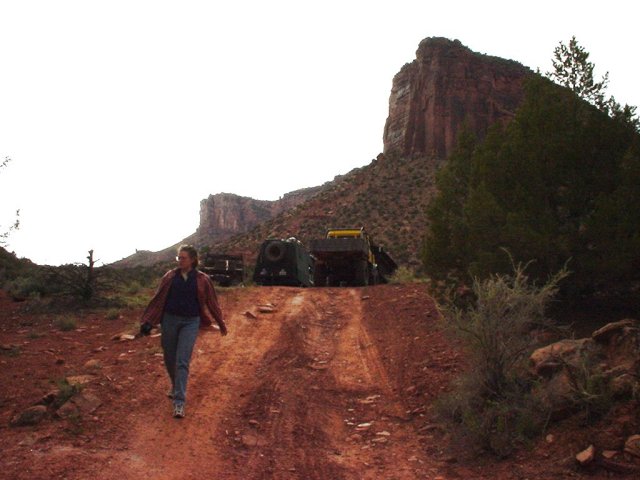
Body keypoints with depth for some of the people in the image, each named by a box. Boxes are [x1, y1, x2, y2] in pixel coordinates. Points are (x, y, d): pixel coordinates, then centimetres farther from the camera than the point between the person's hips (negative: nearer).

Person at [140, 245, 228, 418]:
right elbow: (158, 299, 5)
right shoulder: (170, 276, 1)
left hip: (190, 323, -2)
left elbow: (212, 303, 7)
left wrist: (221, 324, 15)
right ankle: (175, 386, 41)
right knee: (169, 359, 13)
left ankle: (179, 403, -10)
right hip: (170, 320, 3)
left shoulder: (202, 280, -2)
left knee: (182, 362, -10)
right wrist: (148, 321, 3)